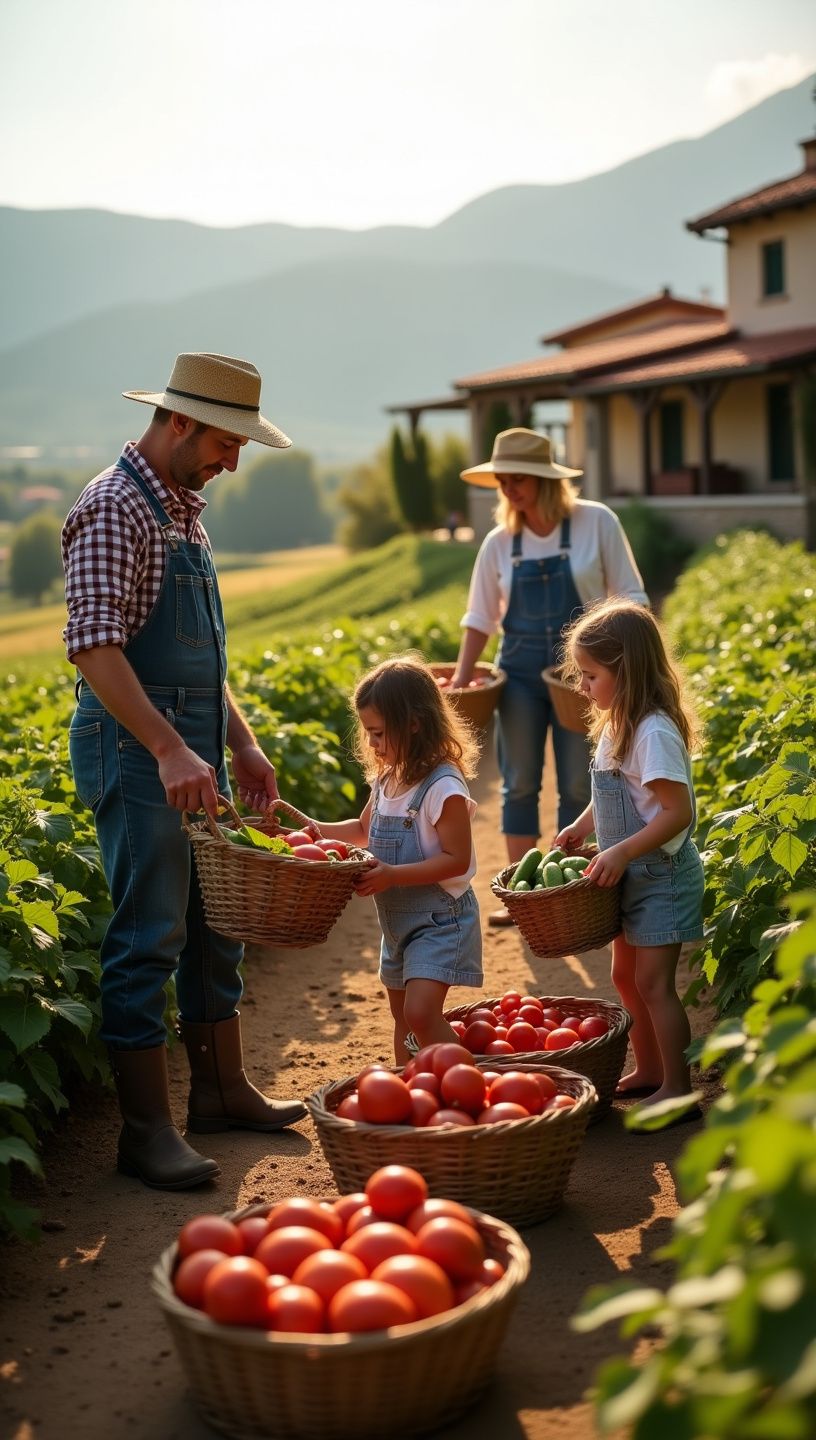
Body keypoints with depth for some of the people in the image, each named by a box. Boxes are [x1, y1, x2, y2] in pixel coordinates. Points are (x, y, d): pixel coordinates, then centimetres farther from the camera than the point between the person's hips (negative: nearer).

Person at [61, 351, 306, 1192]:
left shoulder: (184, 509, 16)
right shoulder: (114, 509, -13)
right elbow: (95, 647, -23)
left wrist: (240, 743, 16)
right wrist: (170, 751, -30)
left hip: (191, 748, 9)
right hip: (134, 748, -9)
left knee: (215, 921, 14)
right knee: (148, 936, -6)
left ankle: (221, 1090, 26)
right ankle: (146, 1129, 2)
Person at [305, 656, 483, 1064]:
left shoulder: (442, 787, -22)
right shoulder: (387, 778, 5)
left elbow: (457, 860, -24)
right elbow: (364, 830, 22)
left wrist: (392, 875, -29)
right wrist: (310, 829, 10)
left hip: (439, 919, -9)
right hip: (398, 920, 9)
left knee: (420, 1012, -20)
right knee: (402, 1016, 18)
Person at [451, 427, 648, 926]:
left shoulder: (597, 522, -8)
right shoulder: (500, 542, 0)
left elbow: (631, 596, -3)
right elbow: (481, 616, 7)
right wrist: (462, 676, -2)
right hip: (521, 670, 2)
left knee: (578, 786, 5)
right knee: (519, 783, 5)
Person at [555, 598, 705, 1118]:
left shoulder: (654, 732, -24)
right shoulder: (617, 724, 6)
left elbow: (678, 811, -27)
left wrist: (622, 852, -29)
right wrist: (578, 830, 9)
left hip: (662, 875, -10)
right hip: (631, 876, 10)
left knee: (653, 982, -4)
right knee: (627, 976, 18)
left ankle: (677, 1089, 6)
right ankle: (649, 1070, 33)